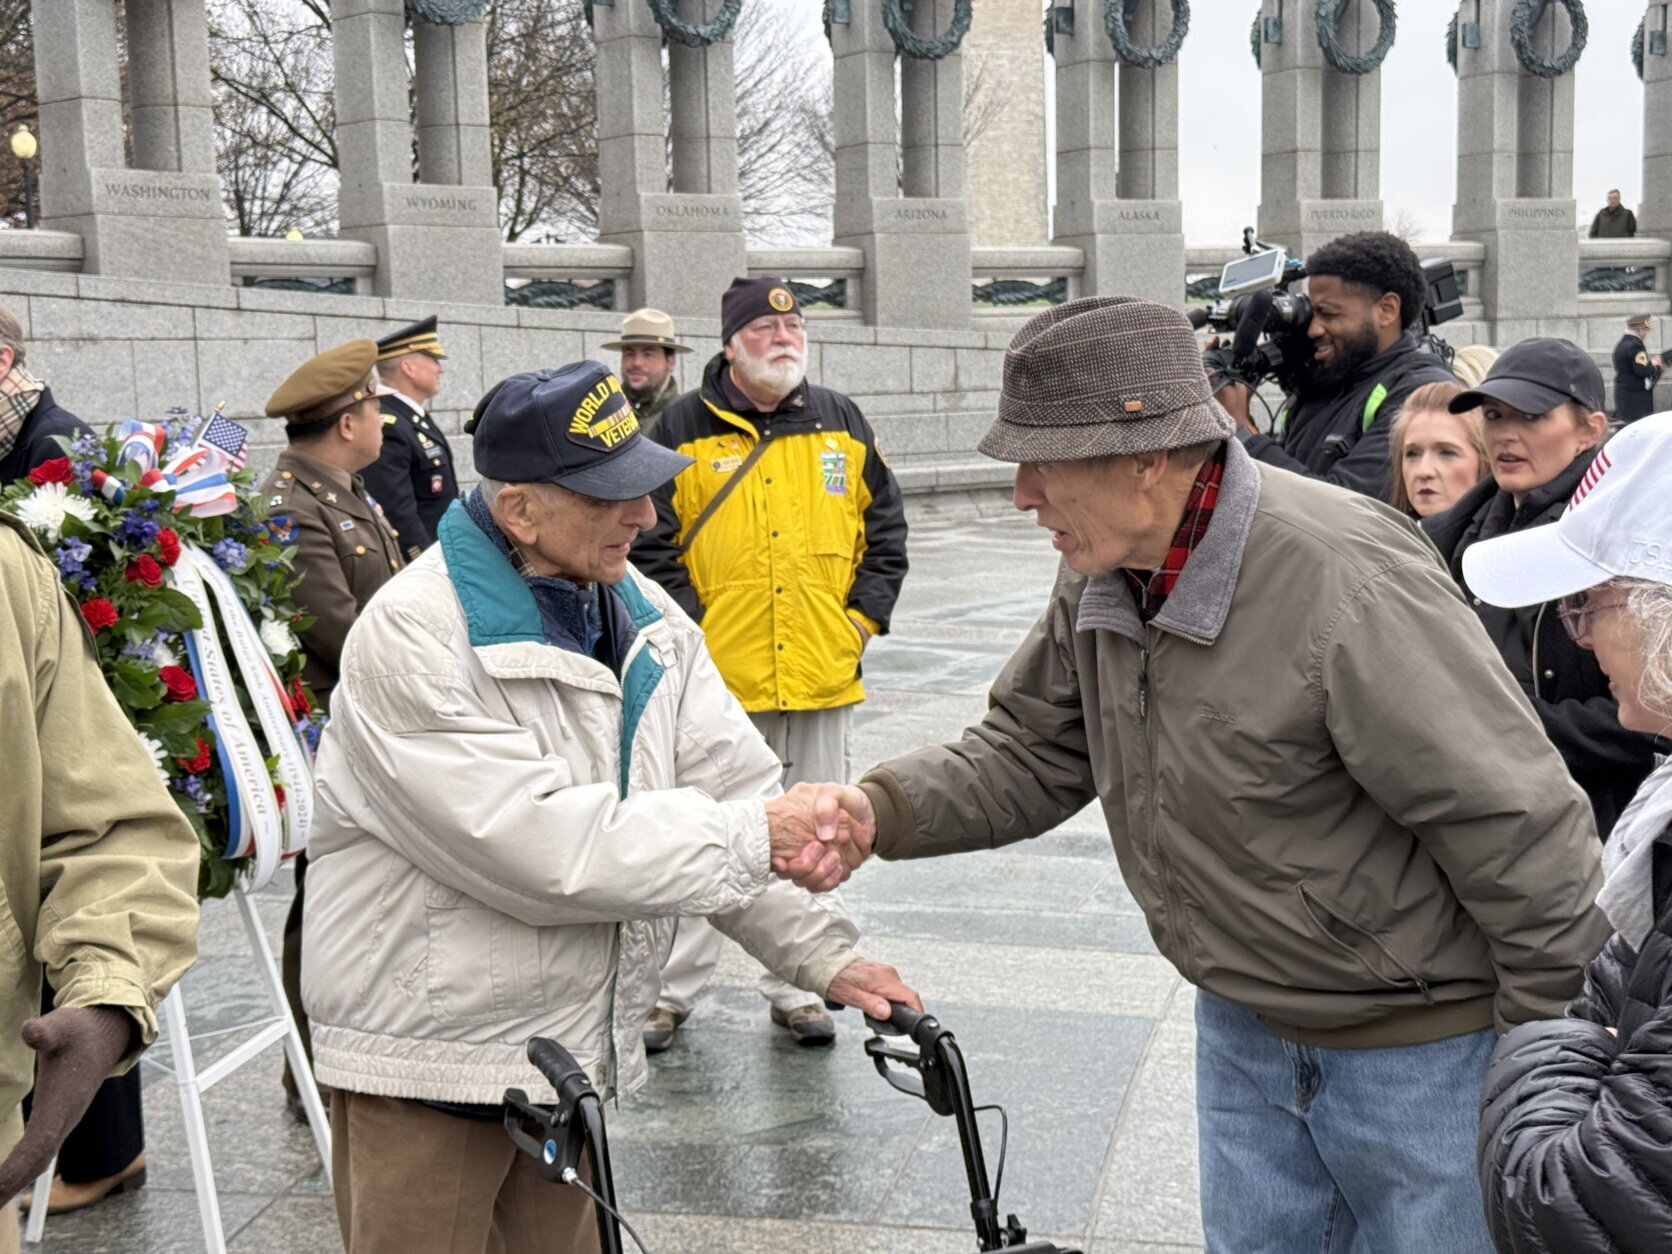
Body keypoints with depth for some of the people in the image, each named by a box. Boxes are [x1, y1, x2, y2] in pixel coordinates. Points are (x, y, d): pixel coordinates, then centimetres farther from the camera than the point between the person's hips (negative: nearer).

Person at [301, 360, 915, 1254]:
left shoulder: (642, 616, 4)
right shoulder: (413, 636, -21)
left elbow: (733, 788, 1)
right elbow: (545, 848, -28)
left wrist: (824, 956, -10)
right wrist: (752, 838, -21)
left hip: (571, 1041, 7)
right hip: (428, 1054, -7)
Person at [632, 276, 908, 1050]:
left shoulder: (841, 424, 9)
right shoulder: (684, 429, 0)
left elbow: (885, 527, 14)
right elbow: (650, 543, -1)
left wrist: (864, 616, 4)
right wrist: (688, 629, -9)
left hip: (823, 677, 3)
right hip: (717, 679, -3)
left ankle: (795, 988, 24)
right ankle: (671, 990, 16)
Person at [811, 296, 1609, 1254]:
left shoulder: (1349, 584, -30)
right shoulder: (1104, 575, -4)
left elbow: (1521, 826, -24)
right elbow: (1031, 751, 5)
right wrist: (885, 809, -13)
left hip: (1419, 1047, -7)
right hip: (1243, 1026, 7)